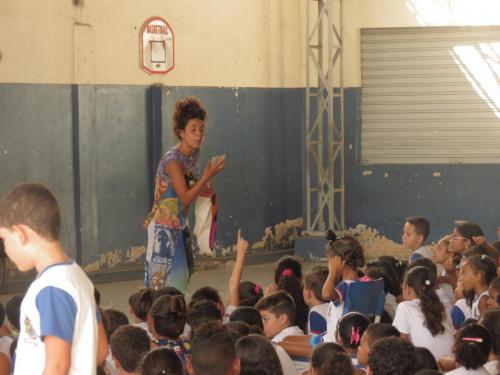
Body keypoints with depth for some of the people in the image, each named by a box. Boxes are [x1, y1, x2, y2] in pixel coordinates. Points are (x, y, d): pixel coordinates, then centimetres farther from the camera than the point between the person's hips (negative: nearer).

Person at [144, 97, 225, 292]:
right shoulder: (173, 160, -21)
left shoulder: (194, 154, 4)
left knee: (179, 275, 10)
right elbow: (185, 197, -22)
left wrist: (203, 188, 1)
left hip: (178, 225, 8)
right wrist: (207, 177, -27)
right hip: (163, 227, -8)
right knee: (164, 279, -7)